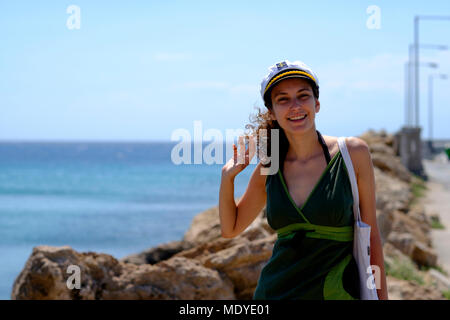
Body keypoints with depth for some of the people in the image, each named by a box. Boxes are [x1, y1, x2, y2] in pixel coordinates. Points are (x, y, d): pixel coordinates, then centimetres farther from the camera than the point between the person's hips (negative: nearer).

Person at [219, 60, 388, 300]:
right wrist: (227, 176, 0)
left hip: (337, 292, -2)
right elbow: (230, 228, 14)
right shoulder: (269, 169, 2)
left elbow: (370, 235, -1)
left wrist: (381, 296, -3)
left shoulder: (353, 153, -6)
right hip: (275, 291, 2)